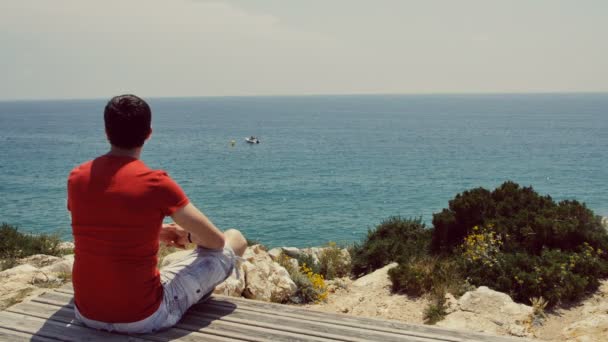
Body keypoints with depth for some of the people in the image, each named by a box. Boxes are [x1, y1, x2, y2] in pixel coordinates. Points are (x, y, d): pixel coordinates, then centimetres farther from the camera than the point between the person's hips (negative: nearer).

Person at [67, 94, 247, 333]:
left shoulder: (76, 177, -3)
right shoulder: (156, 183, -17)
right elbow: (216, 240, -7)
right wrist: (187, 235, 16)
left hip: (87, 313, 6)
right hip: (143, 318, -5)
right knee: (235, 240, 9)